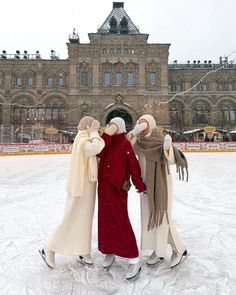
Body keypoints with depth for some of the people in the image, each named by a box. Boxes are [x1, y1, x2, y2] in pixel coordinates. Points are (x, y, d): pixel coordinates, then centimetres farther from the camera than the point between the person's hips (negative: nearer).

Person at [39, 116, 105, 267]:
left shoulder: (84, 139, 11)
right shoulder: (83, 141, -19)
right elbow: (97, 148, -38)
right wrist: (94, 133, -23)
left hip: (86, 184, 10)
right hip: (81, 185, -10)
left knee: (85, 219, 17)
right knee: (71, 220, 4)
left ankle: (83, 251, 33)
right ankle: (49, 249, 23)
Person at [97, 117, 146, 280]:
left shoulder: (125, 144, -10)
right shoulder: (108, 142, 9)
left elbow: (133, 165, -12)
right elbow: (99, 153, -9)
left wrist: (139, 184, -14)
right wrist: (107, 135, -12)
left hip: (117, 187, -6)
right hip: (103, 184, 6)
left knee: (121, 222, -3)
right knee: (106, 220, 14)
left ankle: (135, 261, 11)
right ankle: (109, 252, 34)